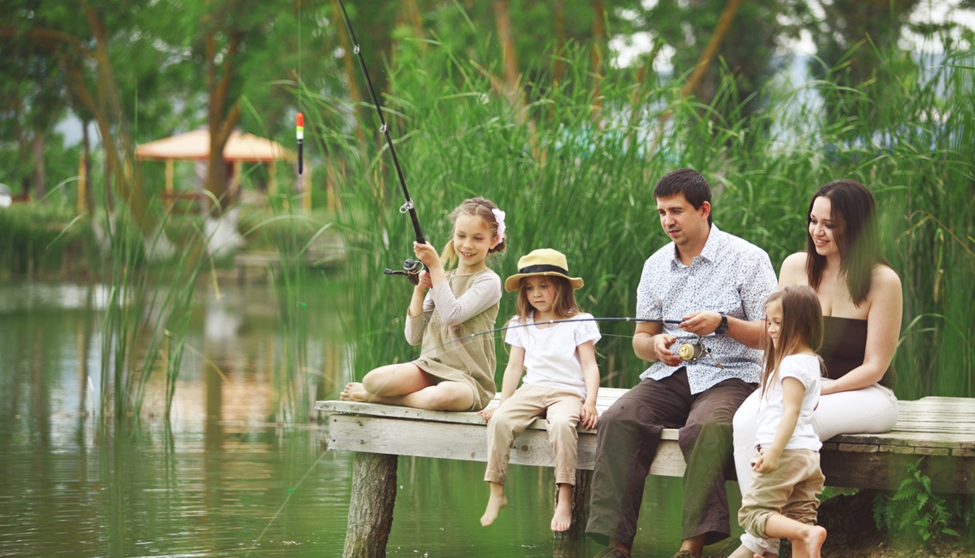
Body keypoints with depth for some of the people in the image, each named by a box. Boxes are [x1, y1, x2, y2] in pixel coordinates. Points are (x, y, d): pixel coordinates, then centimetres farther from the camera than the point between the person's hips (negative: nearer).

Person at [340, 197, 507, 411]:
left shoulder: (489, 281, -2)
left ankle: (382, 397, -17)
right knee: (374, 379, -28)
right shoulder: (441, 279, 15)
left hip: (468, 379, -4)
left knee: (444, 395, -41)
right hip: (430, 367, 4)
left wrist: (435, 266, -14)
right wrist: (419, 291, -2)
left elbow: (452, 316, -19)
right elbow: (414, 336, 11)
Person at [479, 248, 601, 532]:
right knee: (499, 420, -27)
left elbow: (590, 366, 0)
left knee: (562, 424, -38)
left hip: (567, 392, -4)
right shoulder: (520, 325, 18)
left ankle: (565, 499, -37)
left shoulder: (578, 322, 5)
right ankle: (496, 492, -24)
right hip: (531, 391, 4)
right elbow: (514, 367, 18)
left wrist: (590, 402, -14)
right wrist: (502, 403, 7)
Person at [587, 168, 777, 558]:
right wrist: (655, 344, -6)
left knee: (709, 428, -38)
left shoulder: (748, 259, -1)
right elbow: (640, 340, 19)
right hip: (670, 376, 5)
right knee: (616, 421, -24)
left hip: (730, 376, -5)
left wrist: (723, 323, -19)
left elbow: (770, 336, -3)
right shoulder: (656, 266, 15)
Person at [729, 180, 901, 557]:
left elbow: (873, 367, -8)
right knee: (747, 419, -30)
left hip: (865, 395, -4)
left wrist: (820, 392, -19)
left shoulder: (882, 281, -8)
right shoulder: (796, 267, 5)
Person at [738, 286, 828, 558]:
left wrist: (774, 451, -27)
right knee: (799, 516, 7)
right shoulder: (811, 362, 18)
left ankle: (808, 534, -27)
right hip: (808, 454, 10)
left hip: (787, 454, -10)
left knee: (752, 513, -8)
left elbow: (791, 411, -22)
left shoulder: (793, 364, -14)